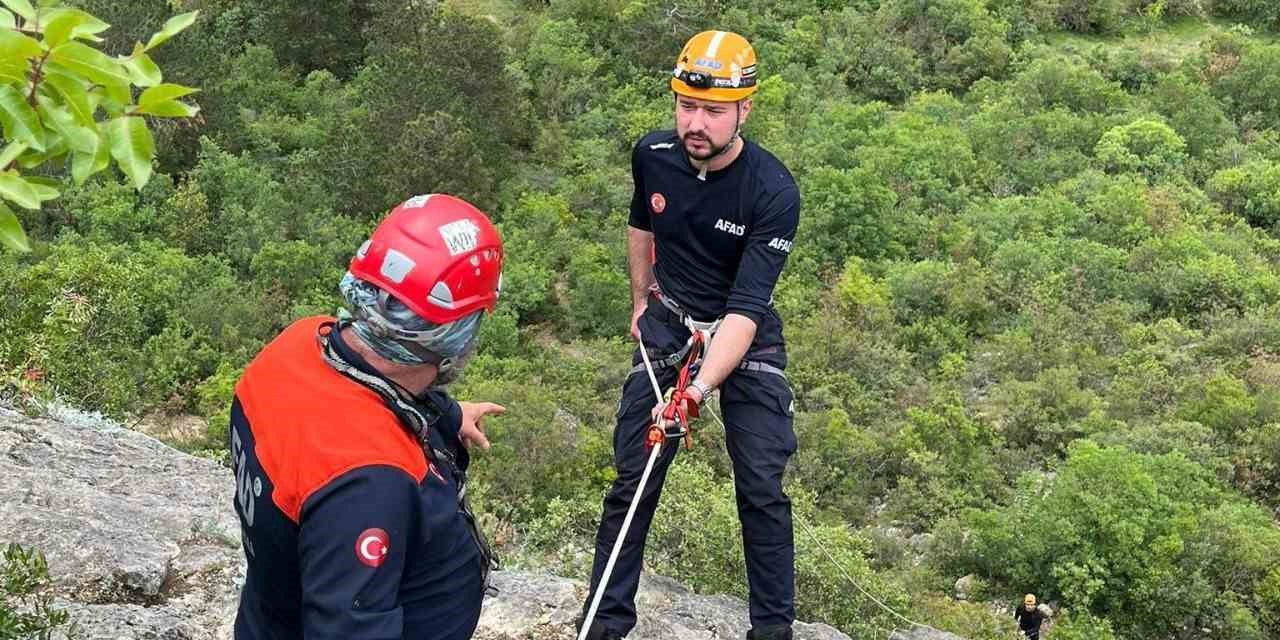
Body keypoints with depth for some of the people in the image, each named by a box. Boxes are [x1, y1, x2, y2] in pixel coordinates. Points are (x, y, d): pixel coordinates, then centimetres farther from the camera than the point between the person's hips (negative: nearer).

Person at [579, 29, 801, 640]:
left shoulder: (773, 191, -26)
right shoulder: (652, 154, -13)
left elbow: (744, 308, -31)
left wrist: (697, 390, -42)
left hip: (747, 335, -2)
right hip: (667, 322, 3)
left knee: (762, 486, -6)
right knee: (632, 477, -1)